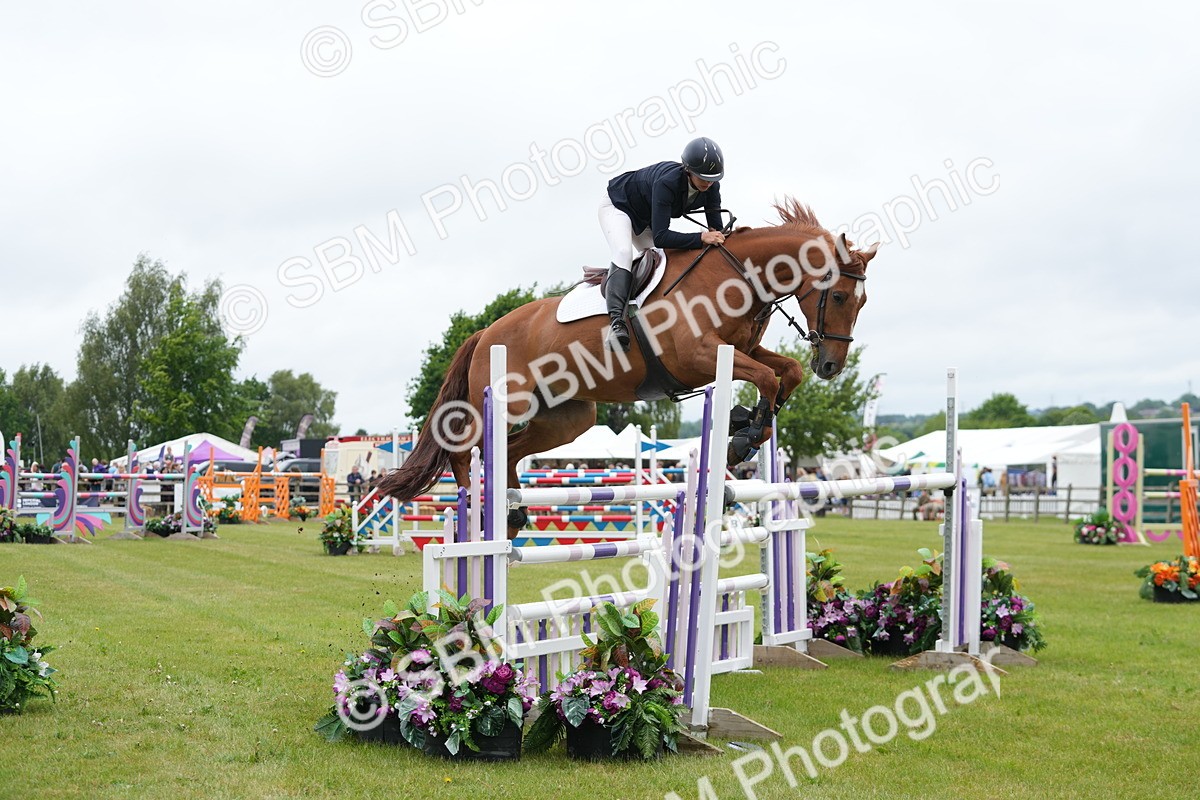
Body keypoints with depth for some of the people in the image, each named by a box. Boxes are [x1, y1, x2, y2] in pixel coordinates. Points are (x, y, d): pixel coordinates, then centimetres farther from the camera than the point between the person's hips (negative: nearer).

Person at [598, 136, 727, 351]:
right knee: (623, 252, -30)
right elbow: (661, 237, -44)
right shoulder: (667, 182, -41)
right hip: (617, 204, -8)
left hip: (645, 219, 8)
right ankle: (616, 321, -43)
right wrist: (700, 238, -50)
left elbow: (716, 228, -15)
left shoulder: (711, 185, -21)